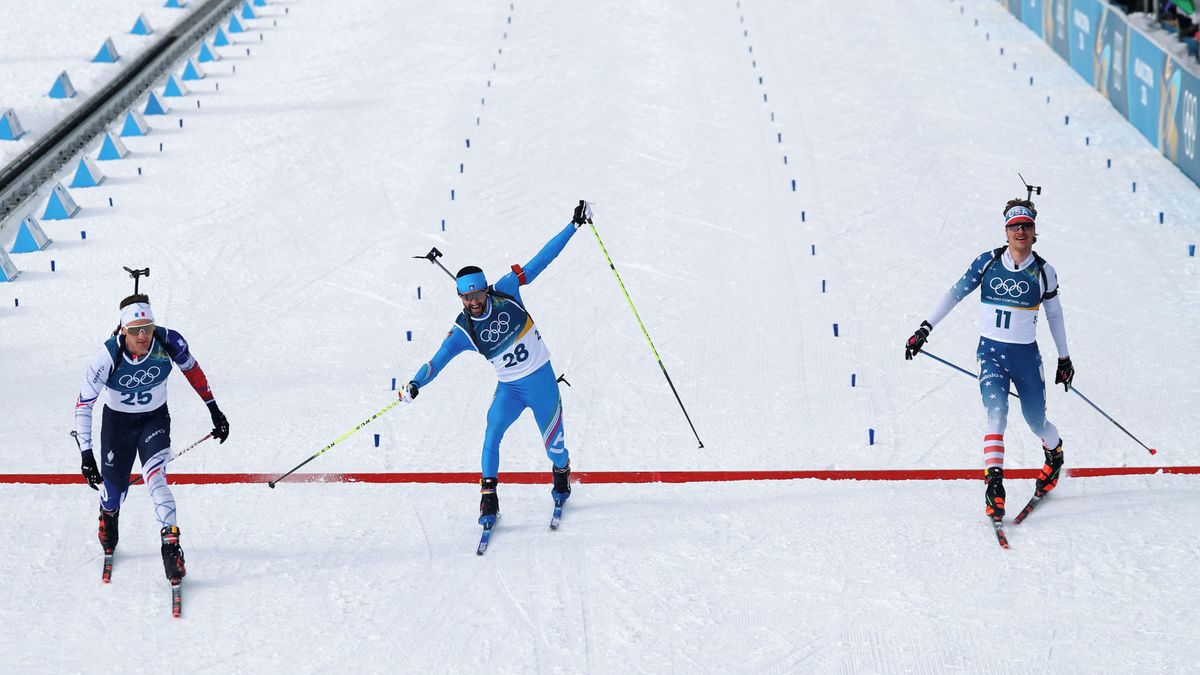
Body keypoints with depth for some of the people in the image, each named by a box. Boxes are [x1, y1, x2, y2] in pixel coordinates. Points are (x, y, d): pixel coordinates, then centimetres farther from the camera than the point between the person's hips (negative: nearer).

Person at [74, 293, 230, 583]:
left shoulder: (170, 342, -25)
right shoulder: (108, 356, -30)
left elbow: (192, 370, -3)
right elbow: (83, 404, -23)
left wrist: (215, 411, 4)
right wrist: (86, 455, -28)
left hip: (155, 418, 0)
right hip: (117, 421, 0)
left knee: (155, 479, -23)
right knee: (114, 488, 9)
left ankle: (171, 547, -20)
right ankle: (108, 517, 46)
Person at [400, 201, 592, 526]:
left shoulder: (505, 291, -14)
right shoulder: (462, 331, -12)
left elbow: (541, 259, -10)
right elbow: (437, 361, -18)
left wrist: (574, 224, -10)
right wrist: (415, 384, -38)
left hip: (541, 379, 0)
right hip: (509, 387, 0)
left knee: (553, 443, 7)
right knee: (492, 433, -24)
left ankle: (561, 475, 41)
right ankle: (488, 497, -13)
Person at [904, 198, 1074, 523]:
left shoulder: (1043, 271, -1)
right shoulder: (988, 262, -3)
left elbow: (1054, 314, 11)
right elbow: (955, 294, 2)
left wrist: (1064, 358, 17)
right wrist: (925, 329, -2)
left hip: (1026, 355, 1)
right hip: (991, 352, -1)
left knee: (1036, 421, 11)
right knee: (996, 413, -21)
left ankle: (1055, 454, 45)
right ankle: (994, 484, -23)